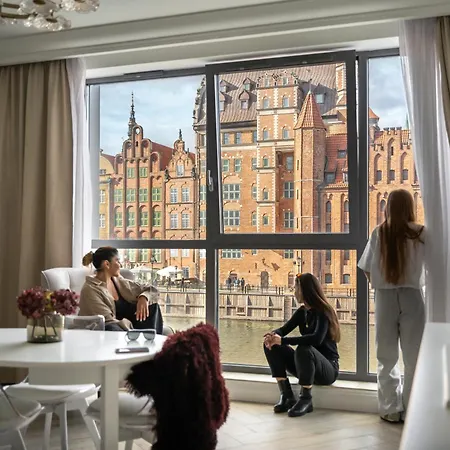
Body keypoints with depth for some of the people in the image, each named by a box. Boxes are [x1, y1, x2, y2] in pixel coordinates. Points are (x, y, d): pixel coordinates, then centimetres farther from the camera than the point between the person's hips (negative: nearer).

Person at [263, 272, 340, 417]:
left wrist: (283, 340, -35)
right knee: (271, 345, -8)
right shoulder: (302, 311, 6)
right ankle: (287, 396, -11)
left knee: (303, 349, -38)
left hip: (328, 369, -8)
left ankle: (306, 399, -22)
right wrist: (273, 335, -19)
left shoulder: (323, 312, -16)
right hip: (306, 367, 8)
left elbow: (317, 339, -33)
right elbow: (284, 329, 6)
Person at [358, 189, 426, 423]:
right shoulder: (421, 233, -4)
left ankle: (391, 409, 15)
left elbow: (367, 270, 0)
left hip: (384, 298, 1)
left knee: (387, 356, 10)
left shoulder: (379, 233, -2)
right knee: (414, 356, 8)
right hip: (412, 297, -1)